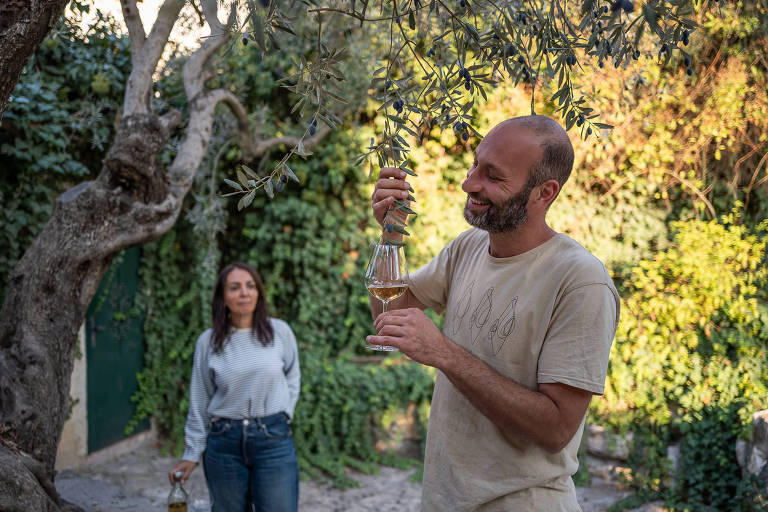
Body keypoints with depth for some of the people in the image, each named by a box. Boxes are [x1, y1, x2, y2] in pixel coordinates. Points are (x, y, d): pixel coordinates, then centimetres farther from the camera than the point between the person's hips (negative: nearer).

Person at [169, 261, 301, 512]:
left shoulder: (280, 331, 1)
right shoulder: (208, 341, 1)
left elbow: (292, 377, 17)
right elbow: (199, 402, 8)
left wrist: (283, 414, 5)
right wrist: (191, 454, 8)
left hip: (273, 439, -1)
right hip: (224, 442, 1)